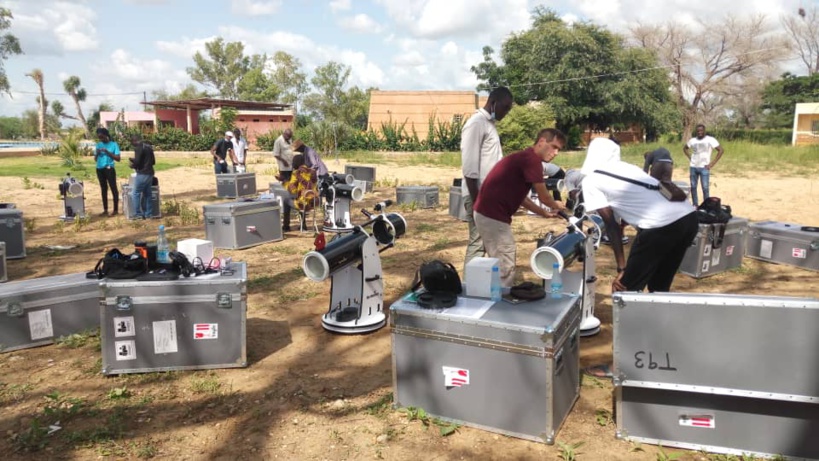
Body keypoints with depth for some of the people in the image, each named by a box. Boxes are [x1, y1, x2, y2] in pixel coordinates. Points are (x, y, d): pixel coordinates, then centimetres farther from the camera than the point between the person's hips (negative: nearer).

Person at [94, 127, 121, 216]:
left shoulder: (114, 144, -4)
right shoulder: (98, 145, 9)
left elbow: (118, 158, -11)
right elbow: (95, 159, 13)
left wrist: (107, 152, -17)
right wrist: (97, 153, -7)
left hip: (109, 169, -6)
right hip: (99, 169, 6)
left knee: (113, 188, -3)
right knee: (103, 189, 11)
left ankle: (116, 210, 2)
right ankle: (105, 210, 17)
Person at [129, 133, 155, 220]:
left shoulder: (138, 148, -13)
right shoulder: (148, 146, 13)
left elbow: (137, 162, -18)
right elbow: (153, 161, 18)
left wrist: (132, 165, 2)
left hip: (142, 174, -8)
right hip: (150, 173, 8)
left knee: (135, 194, -1)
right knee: (147, 194, 13)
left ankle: (137, 214, -2)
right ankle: (149, 214, 14)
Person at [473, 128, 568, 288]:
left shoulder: (524, 158, 18)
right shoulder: (532, 159, -14)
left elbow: (519, 196, 27)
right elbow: (543, 197, -10)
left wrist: (544, 212, 29)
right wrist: (556, 205, 12)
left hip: (489, 212, 11)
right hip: (493, 216, -11)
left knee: (501, 265, 20)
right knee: (505, 268, -3)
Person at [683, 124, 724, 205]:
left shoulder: (710, 140, -4)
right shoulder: (693, 140, 8)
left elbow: (721, 150, -6)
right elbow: (685, 148, 26)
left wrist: (712, 163, -9)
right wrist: (690, 158, 10)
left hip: (704, 167, -4)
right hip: (693, 167, 4)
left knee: (705, 188, -5)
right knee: (693, 187, 7)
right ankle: (695, 206, 17)